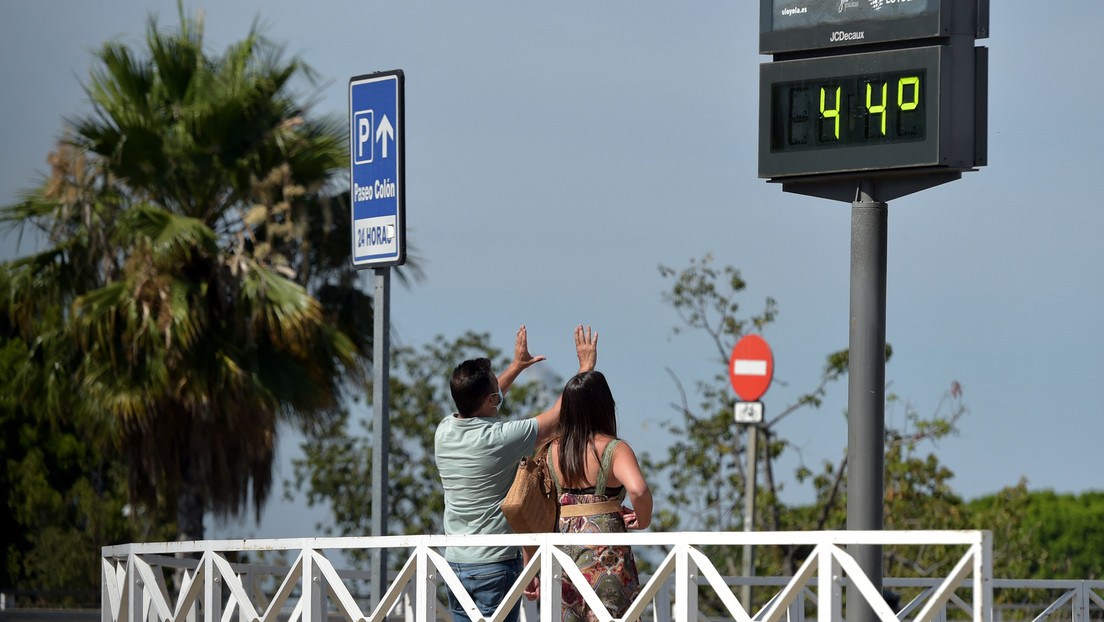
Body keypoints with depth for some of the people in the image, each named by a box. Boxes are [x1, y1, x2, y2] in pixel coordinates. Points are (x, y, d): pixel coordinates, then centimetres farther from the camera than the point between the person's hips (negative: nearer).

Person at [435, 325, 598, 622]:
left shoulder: (444, 432, 2)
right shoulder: (501, 438, -17)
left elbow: (479, 404, 26)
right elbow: (563, 413, -7)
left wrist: (517, 366, 36)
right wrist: (587, 364, 5)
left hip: (455, 561, 7)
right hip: (494, 565, -7)